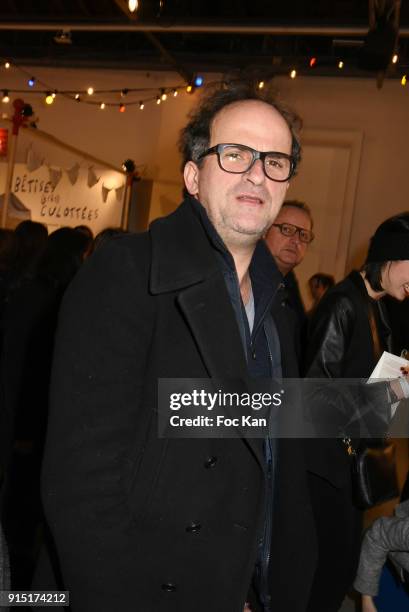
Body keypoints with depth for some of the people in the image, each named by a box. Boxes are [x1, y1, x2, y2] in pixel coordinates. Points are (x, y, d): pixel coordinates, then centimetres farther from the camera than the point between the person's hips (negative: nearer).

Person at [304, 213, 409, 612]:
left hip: (354, 454, 9)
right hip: (328, 455, -9)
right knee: (332, 559, -1)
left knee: (345, 556, 16)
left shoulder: (376, 308, 10)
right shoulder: (343, 305, -18)